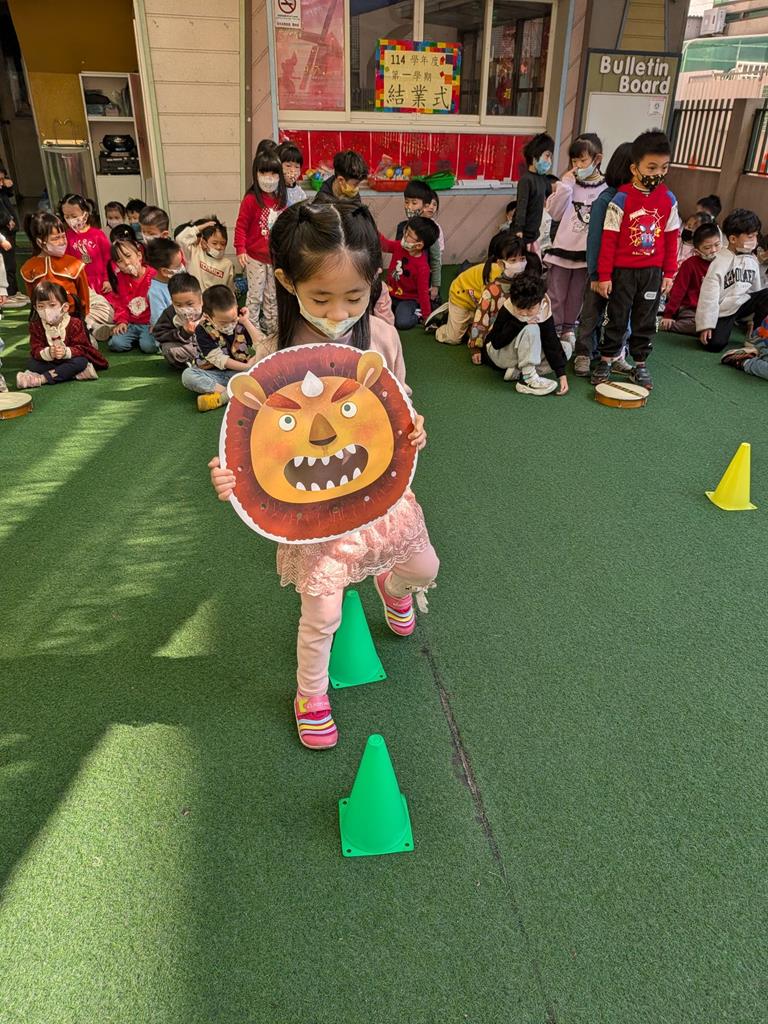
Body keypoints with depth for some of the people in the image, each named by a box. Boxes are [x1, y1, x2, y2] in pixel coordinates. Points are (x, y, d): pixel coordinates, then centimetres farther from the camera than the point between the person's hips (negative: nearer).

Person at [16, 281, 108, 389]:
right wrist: (47, 353, -41)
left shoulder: (75, 324, -16)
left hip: (69, 359, -2)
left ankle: (42, 378, -34)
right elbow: (35, 349, -16)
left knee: (81, 362, -32)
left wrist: (66, 352, -42)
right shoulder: (35, 325, -8)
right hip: (48, 362, 2)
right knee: (32, 363, -22)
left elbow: (81, 348, -20)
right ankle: (76, 373, -33)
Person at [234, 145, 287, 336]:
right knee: (255, 295, 2)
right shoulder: (251, 199, -14)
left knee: (273, 296, 16)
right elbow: (241, 226, -13)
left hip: (276, 256, 5)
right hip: (256, 257, -5)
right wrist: (240, 250, -19)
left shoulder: (281, 199, 3)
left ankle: (273, 329, 28)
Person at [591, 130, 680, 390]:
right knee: (617, 319, 8)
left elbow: (672, 238, 6)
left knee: (646, 321, 11)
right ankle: (605, 362, 20)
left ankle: (640, 365, 21)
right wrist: (604, 275, -11)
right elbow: (609, 239, -10)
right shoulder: (622, 199, -10)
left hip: (653, 272, 3)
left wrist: (669, 273, 5)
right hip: (623, 271, -3)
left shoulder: (668, 199, 1)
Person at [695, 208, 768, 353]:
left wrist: (754, 318, 17)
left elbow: (755, 289, 15)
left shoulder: (752, 260, 6)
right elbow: (709, 294, -18)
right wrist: (706, 325, -21)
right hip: (723, 310, -6)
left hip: (743, 303, 6)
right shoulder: (721, 261, -15)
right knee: (714, 345, -24)